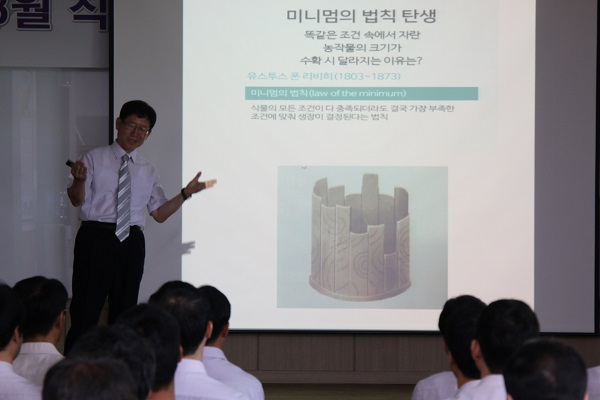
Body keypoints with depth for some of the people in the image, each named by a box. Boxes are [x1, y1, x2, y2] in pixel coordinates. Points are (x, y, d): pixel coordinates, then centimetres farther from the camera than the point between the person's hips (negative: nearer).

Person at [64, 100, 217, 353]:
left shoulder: (148, 172, 16)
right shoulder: (94, 159, 4)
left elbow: (159, 214, 13)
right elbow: (77, 200, -5)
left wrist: (186, 193, 0)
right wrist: (79, 180, -27)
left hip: (131, 244, 4)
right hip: (96, 237, -4)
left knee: (124, 311, 10)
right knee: (86, 309, -7)